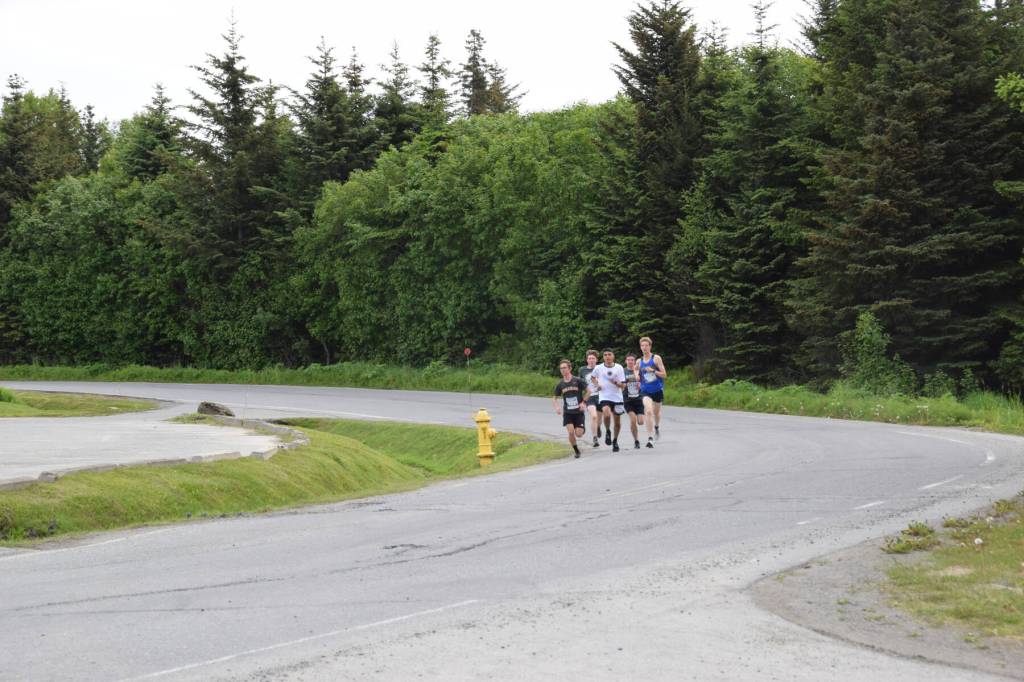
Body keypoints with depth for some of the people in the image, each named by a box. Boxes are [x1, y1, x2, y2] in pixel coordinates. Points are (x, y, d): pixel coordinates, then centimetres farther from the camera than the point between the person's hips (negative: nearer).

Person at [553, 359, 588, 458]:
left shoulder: (577, 381, -8)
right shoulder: (560, 384, 1)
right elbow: (554, 398, 12)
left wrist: (583, 402, -11)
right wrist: (557, 407, -7)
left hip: (579, 412, -2)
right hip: (567, 413, 2)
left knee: (579, 434, -7)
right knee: (571, 432, -16)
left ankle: (583, 428, 31)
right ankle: (576, 451, 4)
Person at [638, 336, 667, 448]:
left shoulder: (656, 358, -6)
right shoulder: (639, 361, 4)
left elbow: (664, 374, -8)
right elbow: (638, 375, 18)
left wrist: (653, 371, -23)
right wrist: (637, 378, -5)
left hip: (658, 390, 0)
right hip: (646, 391, 0)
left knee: (656, 412, 16)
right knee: (648, 411, -21)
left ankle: (657, 427, 52)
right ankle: (650, 438, -23)